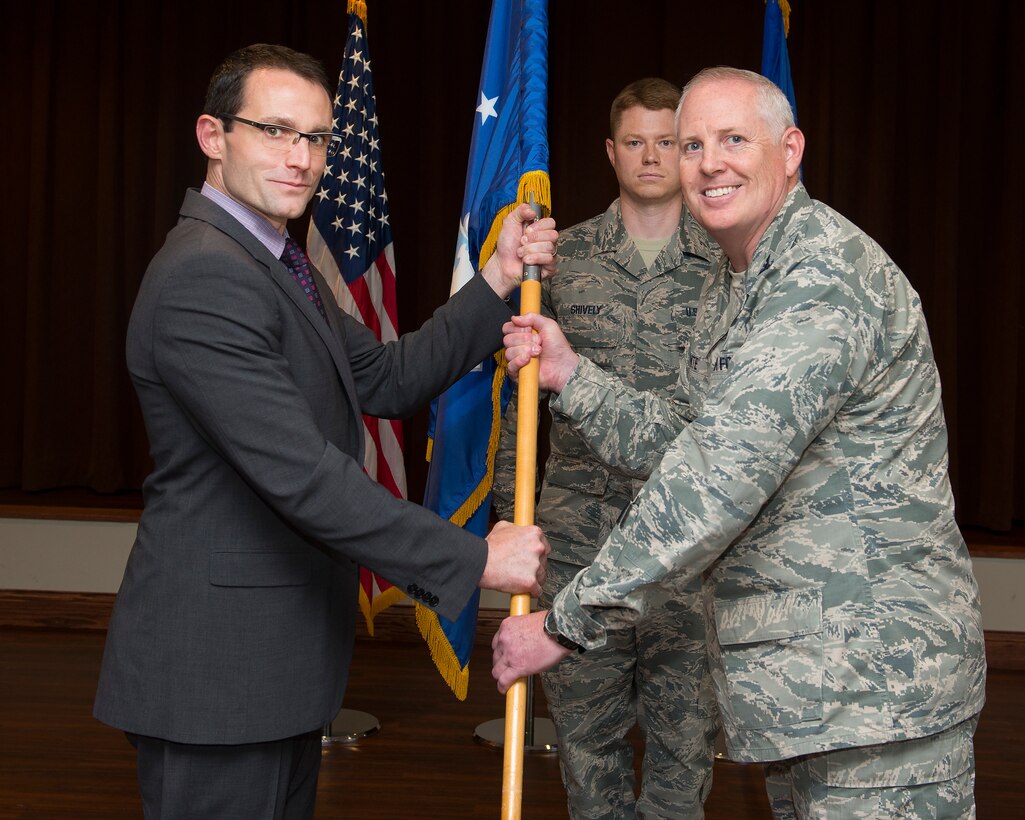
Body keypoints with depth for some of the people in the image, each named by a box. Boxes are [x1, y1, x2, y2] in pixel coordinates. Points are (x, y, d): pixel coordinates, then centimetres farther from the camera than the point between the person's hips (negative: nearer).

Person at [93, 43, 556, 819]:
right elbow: (301, 475, -26)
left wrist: (498, 281, 1)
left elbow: (387, 379, 10)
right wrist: (475, 559, -22)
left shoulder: (276, 264, 13)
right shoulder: (203, 276, -21)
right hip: (216, 666, -10)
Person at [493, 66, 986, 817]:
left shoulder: (823, 274, -19)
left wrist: (571, 620, -22)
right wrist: (570, 376, 4)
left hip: (874, 682, -9)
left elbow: (723, 475, -27)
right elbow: (694, 448, 14)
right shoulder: (730, 284, 14)